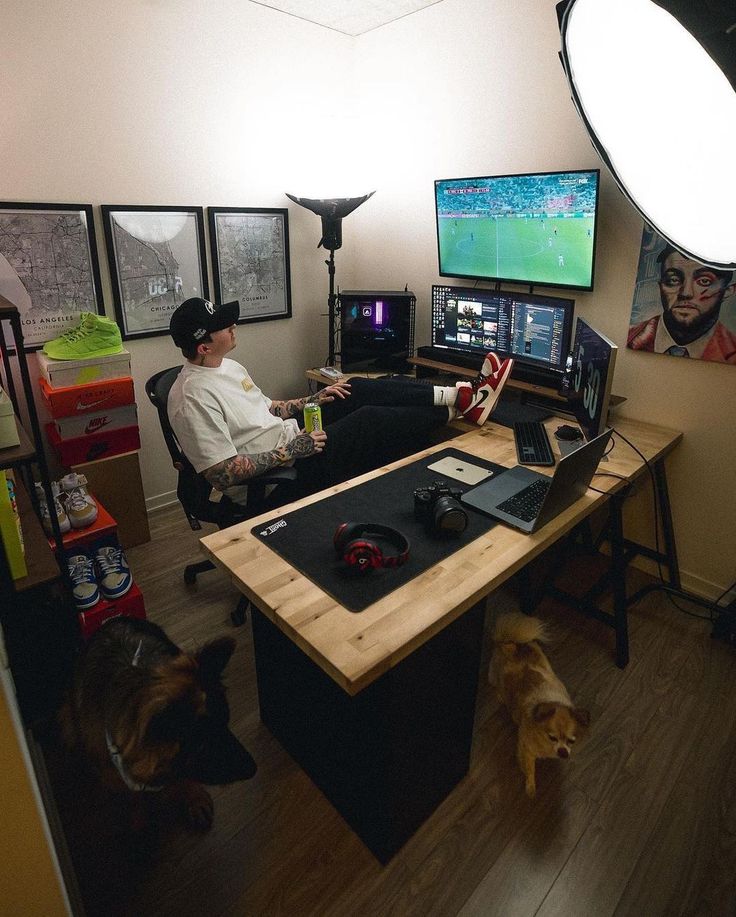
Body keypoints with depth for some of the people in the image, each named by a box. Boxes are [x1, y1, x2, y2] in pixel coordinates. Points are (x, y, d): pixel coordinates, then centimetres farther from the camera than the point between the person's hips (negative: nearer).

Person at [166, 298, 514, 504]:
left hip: (289, 434, 9)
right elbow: (223, 475, -26)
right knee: (369, 420, -15)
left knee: (358, 390, -5)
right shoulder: (195, 397, -23)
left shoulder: (227, 366, 8)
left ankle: (459, 395, -5)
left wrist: (312, 400, 6)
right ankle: (460, 408, 1)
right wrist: (291, 451, -25)